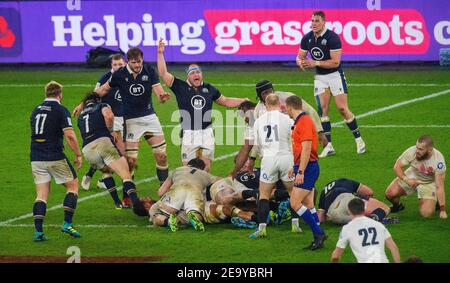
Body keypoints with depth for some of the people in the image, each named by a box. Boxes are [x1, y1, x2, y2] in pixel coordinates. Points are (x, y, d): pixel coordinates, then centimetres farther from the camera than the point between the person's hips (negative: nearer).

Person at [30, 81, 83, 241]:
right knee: (73, 185, 12)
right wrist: (78, 155, -6)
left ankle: (38, 231, -6)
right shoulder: (61, 111, -7)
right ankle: (67, 224, 1)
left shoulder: (36, 111, 12)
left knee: (41, 195, 7)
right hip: (55, 157, -5)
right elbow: (69, 135, -16)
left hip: (36, 158, 5)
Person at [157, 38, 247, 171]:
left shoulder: (209, 89, 11)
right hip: (189, 134, -3)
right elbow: (163, 73, -5)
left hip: (207, 134, 3)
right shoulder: (181, 87, 1)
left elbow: (225, 101, 24)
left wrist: (243, 101, 16)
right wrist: (160, 53, -11)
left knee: (206, 168, 4)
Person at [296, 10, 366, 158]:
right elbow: (300, 57, 8)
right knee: (322, 109, -4)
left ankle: (359, 140, 7)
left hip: (335, 75, -5)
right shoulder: (307, 38, -1)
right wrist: (301, 63, -16)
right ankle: (328, 146, -1)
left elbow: (335, 62, -23)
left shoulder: (332, 37, -19)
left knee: (342, 109, -8)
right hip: (320, 77, 5)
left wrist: (315, 63, -25)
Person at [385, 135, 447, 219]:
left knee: (426, 213, -20)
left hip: (428, 183, -2)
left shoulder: (438, 160, -32)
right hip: (411, 177, 2)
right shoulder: (412, 151, -29)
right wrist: (406, 180, -35)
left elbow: (439, 187, -27)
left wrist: (442, 210, -26)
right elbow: (397, 166, -16)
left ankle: (433, 203, 18)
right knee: (390, 193, -17)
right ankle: (397, 206, 20)